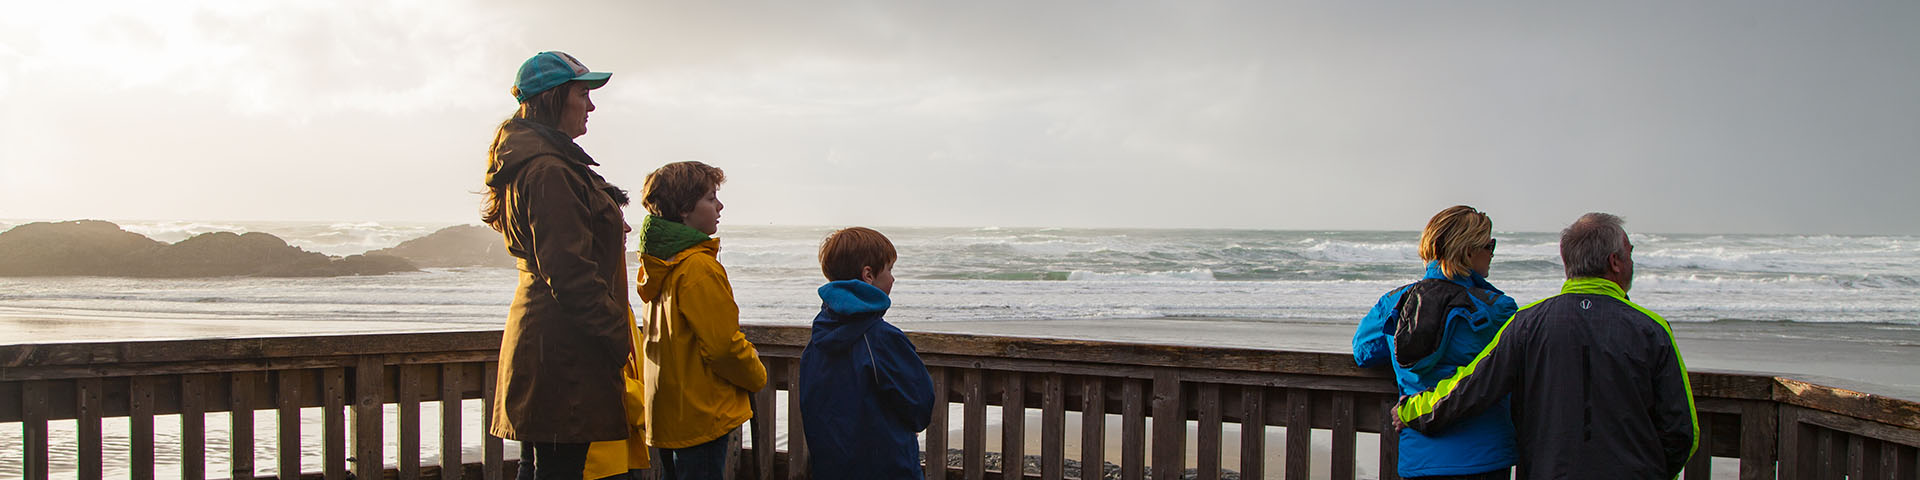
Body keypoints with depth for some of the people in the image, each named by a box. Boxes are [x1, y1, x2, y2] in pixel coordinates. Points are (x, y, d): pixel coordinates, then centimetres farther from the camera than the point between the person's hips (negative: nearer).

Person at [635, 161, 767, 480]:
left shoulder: (657, 264, 10)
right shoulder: (700, 267, -19)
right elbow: (723, 345, -21)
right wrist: (757, 377, -2)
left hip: (667, 415, 10)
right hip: (705, 416, -9)